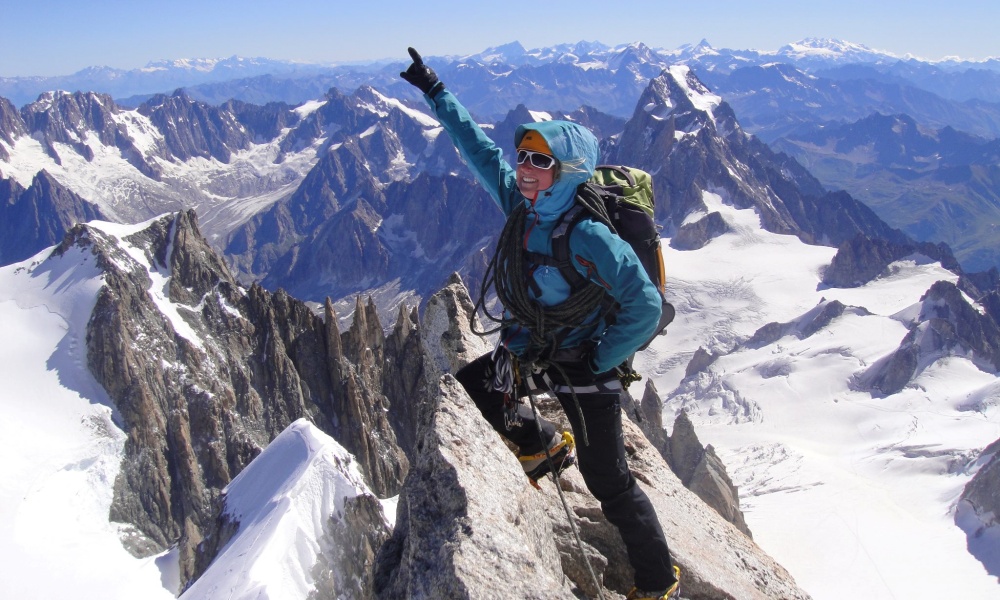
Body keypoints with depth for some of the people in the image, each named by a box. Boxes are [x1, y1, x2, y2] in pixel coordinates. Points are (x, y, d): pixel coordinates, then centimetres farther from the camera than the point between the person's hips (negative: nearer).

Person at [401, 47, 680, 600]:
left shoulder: (588, 238, -30)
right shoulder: (520, 205, -8)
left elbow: (645, 307, -27)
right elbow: (478, 148, 4)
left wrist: (598, 363, -20)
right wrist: (435, 92, 8)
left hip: (583, 369, -7)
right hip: (528, 351, 7)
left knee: (609, 484, 1)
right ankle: (544, 445, 36)